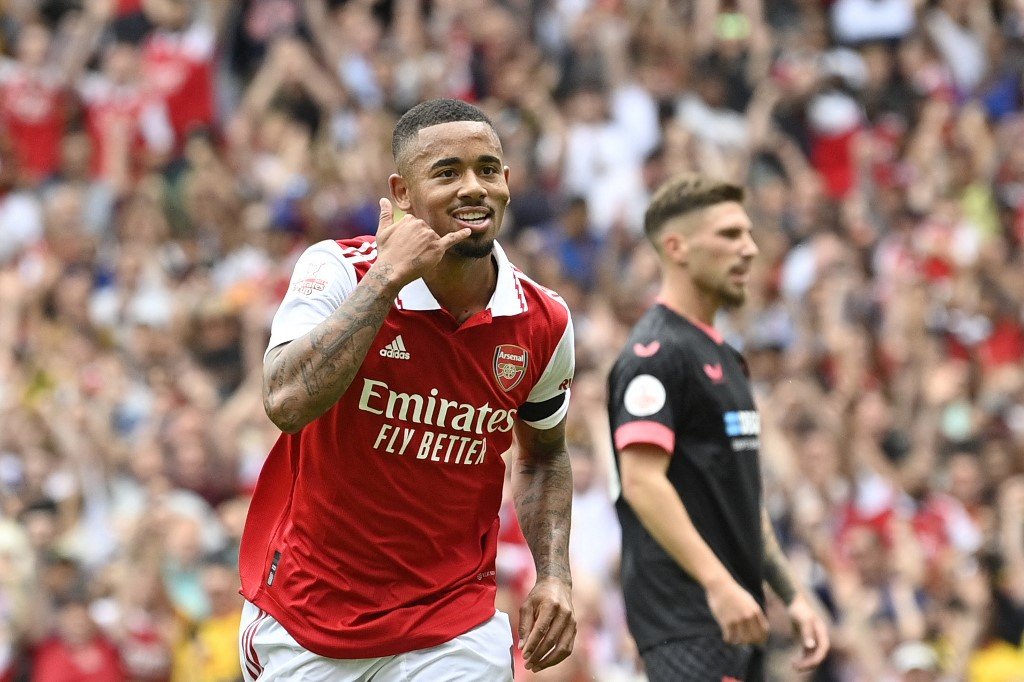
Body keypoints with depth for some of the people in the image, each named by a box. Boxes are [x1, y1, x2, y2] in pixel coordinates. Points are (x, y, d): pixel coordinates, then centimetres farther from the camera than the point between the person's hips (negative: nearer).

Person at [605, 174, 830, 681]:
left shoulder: (722, 356, 20)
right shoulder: (656, 353, -11)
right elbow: (641, 482, -21)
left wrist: (791, 595, 19)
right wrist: (719, 584, -28)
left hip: (737, 616, 10)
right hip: (685, 619, -10)